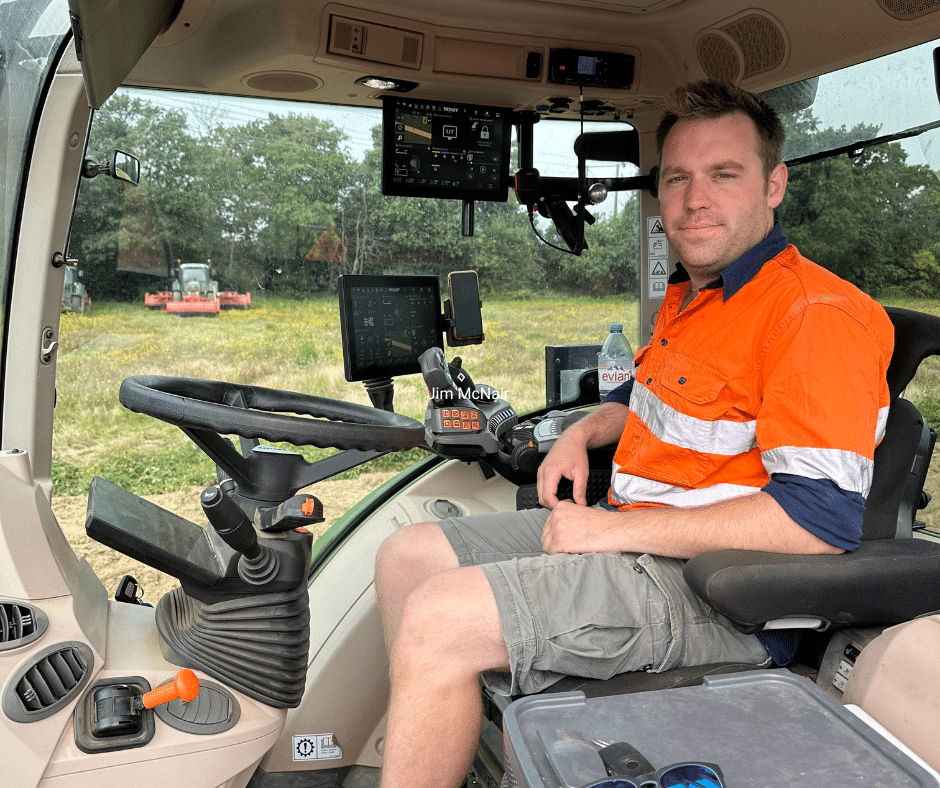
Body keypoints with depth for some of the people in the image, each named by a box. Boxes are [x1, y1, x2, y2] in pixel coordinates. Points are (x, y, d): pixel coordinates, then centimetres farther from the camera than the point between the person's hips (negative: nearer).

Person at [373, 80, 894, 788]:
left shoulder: (816, 314, -18)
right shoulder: (691, 297, 13)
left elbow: (821, 519, -27)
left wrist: (617, 529, -23)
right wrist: (583, 433, 10)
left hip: (707, 589, -10)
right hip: (627, 532, 10)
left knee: (436, 621, -25)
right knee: (406, 557, 8)